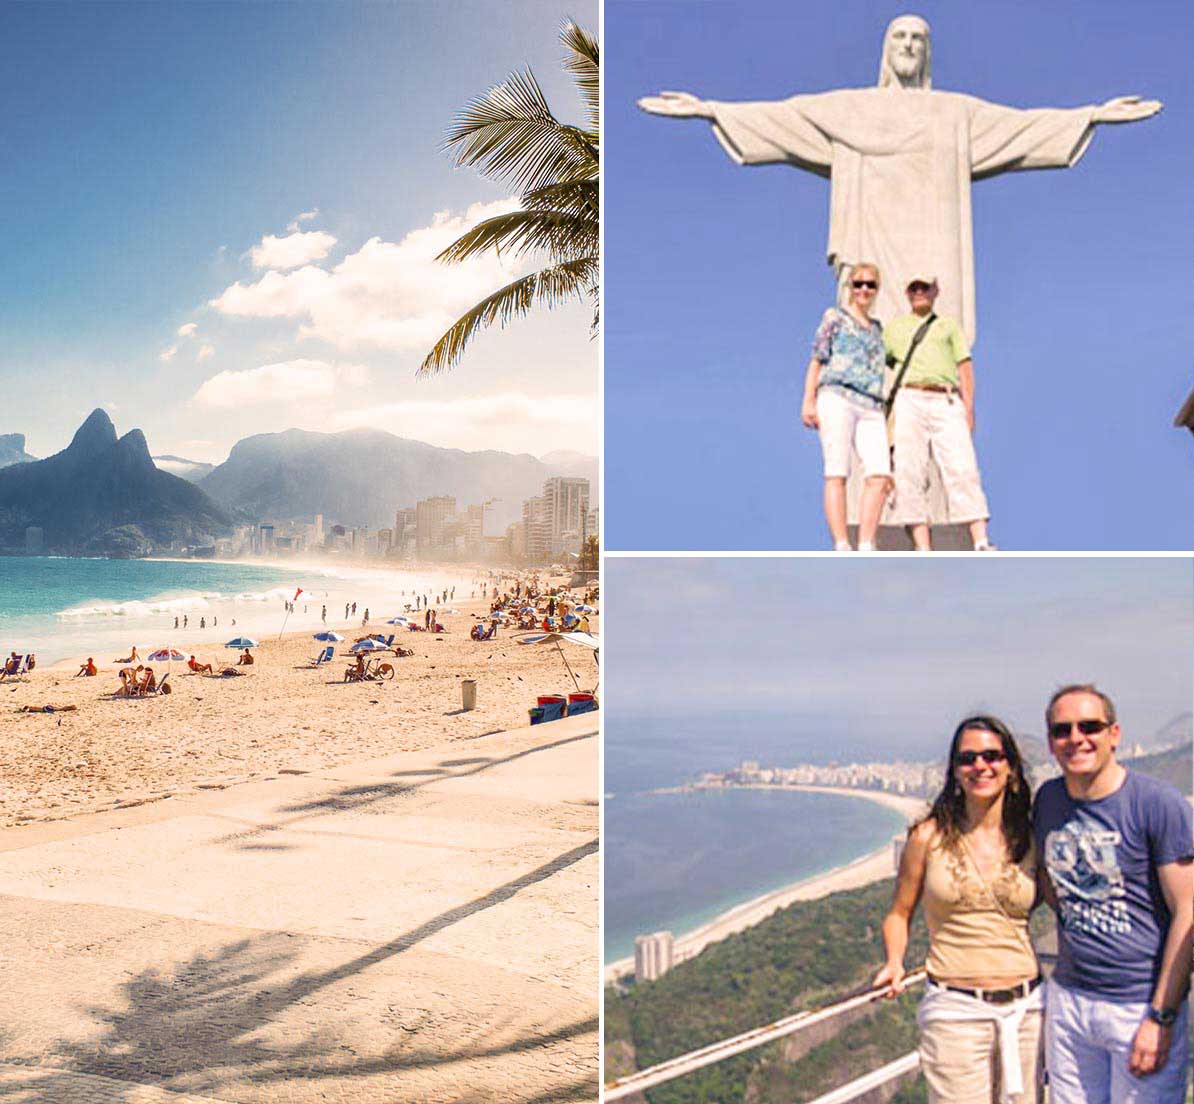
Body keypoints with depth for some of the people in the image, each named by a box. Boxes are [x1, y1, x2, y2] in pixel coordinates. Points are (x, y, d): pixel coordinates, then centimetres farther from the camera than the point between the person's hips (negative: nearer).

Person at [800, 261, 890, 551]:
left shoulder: (878, 328, 27)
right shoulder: (835, 317, 15)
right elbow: (817, 359, 8)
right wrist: (808, 400, -5)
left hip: (871, 407, 4)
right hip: (837, 397, -4)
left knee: (880, 476, -15)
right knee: (837, 474, -13)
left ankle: (866, 548, -18)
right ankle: (841, 549, -19)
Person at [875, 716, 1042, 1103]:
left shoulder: (1030, 839, 5)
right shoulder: (929, 837, 0)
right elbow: (899, 913, 8)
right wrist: (894, 963, -9)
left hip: (1027, 1008, 3)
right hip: (955, 1012, -2)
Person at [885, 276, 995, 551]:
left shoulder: (949, 325, 24)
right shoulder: (895, 327, 25)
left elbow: (964, 367, 14)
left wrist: (969, 407, 1)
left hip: (946, 402, 0)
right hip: (909, 400, 1)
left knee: (962, 469, -16)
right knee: (910, 473, -12)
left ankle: (981, 544, -26)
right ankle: (923, 549, -16)